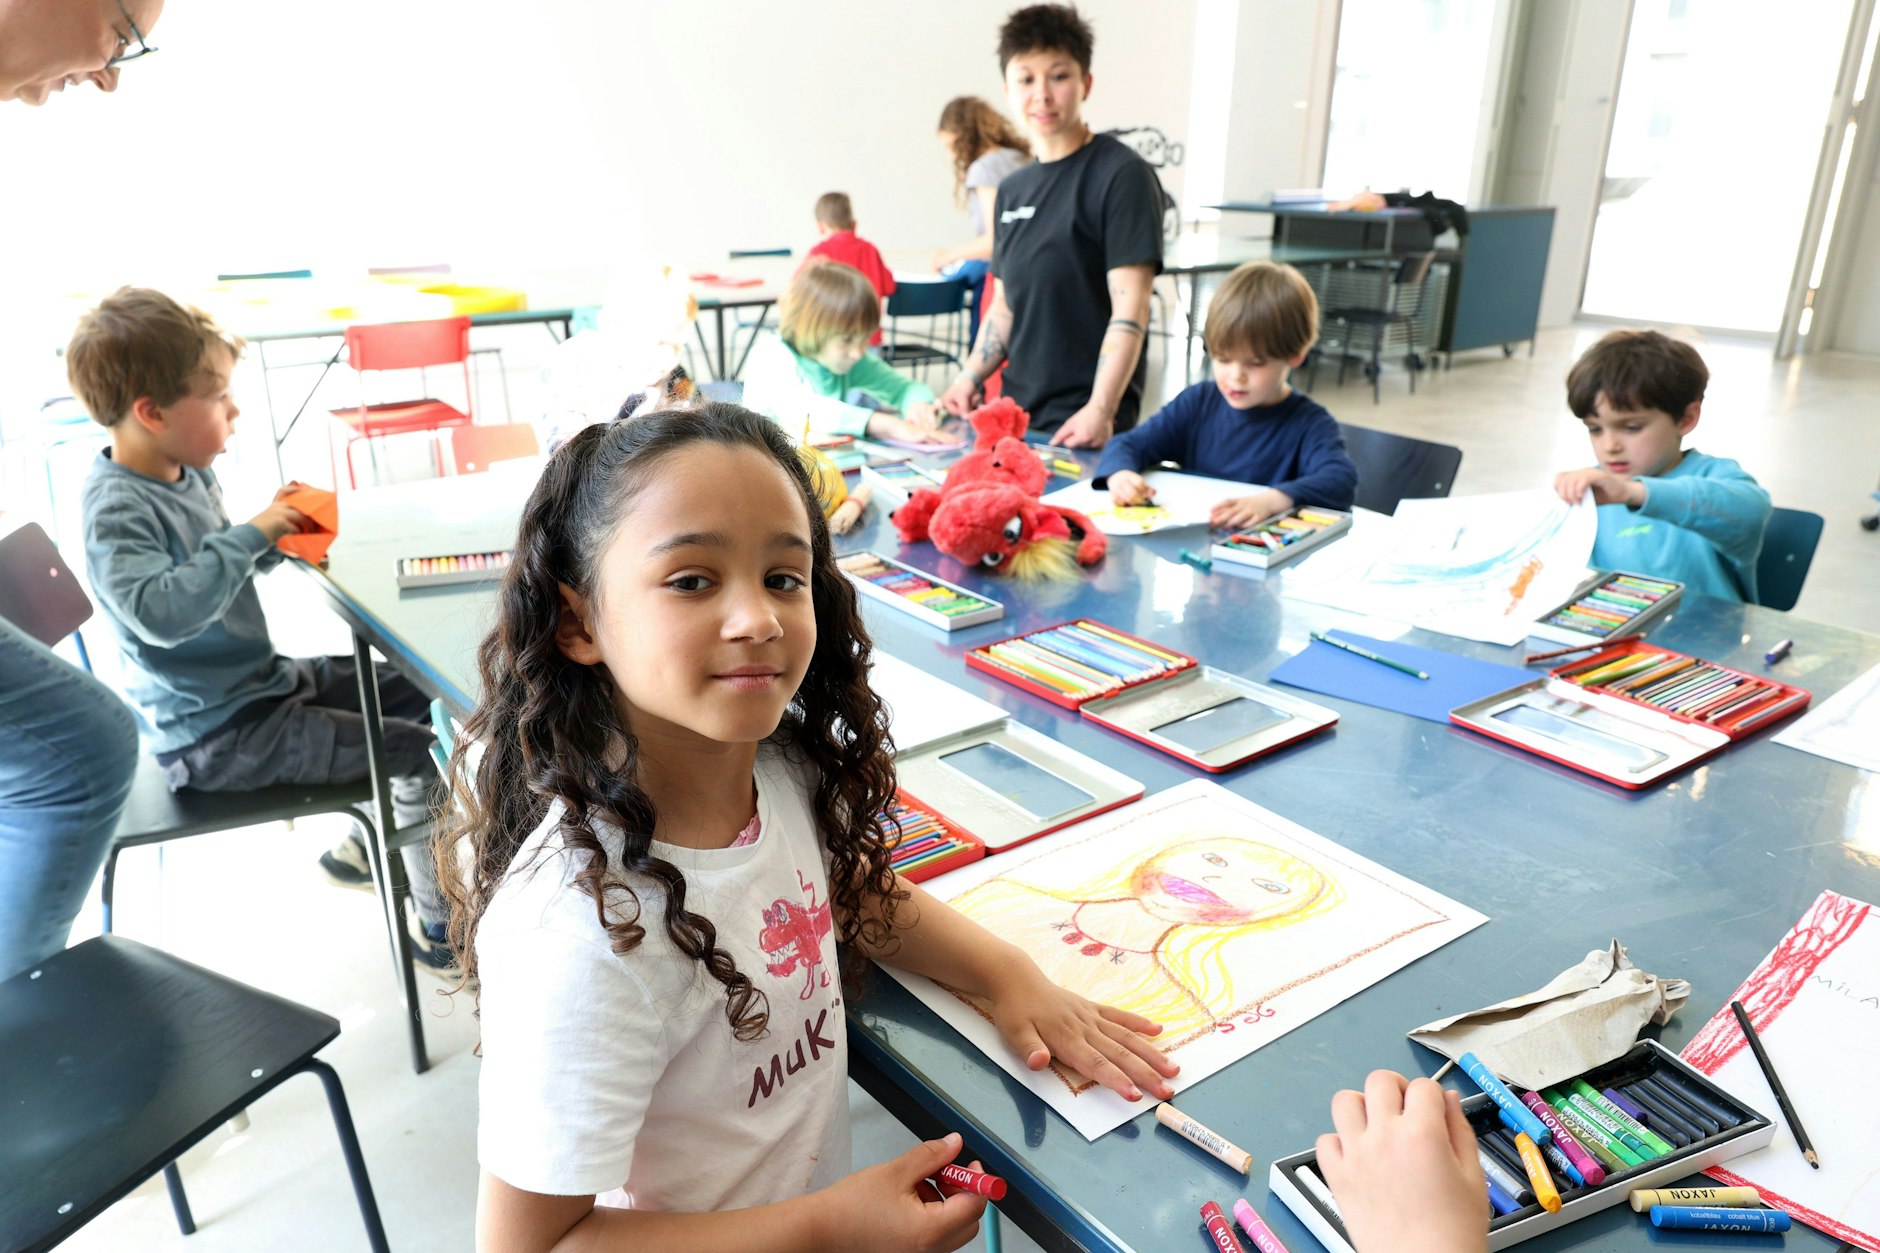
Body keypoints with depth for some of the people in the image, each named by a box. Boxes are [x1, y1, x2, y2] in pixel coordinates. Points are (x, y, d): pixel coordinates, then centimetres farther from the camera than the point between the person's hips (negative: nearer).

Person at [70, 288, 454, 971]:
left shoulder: (186, 473, 6)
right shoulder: (116, 508, -21)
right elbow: (162, 611, -38)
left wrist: (272, 536, 3)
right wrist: (250, 533, -30)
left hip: (258, 680, 10)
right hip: (216, 735, -10)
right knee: (423, 750, -16)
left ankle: (366, 845, 27)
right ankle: (442, 928, -2)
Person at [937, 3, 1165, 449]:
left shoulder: (1121, 176, -8)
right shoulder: (1012, 190, 14)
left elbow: (1130, 308, -15)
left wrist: (1100, 409, -24)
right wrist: (969, 379, 5)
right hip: (1016, 413, 7)